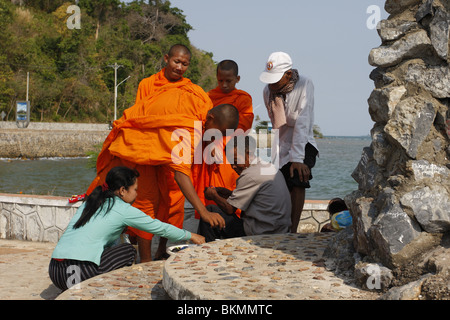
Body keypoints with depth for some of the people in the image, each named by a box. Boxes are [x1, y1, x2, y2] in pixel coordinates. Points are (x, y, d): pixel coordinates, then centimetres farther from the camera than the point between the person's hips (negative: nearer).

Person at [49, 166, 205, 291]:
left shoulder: (90, 202, 21)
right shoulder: (123, 210, 1)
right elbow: (160, 228, 11)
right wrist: (191, 236, 26)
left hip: (54, 270, 7)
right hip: (79, 272, -7)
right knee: (128, 250, 10)